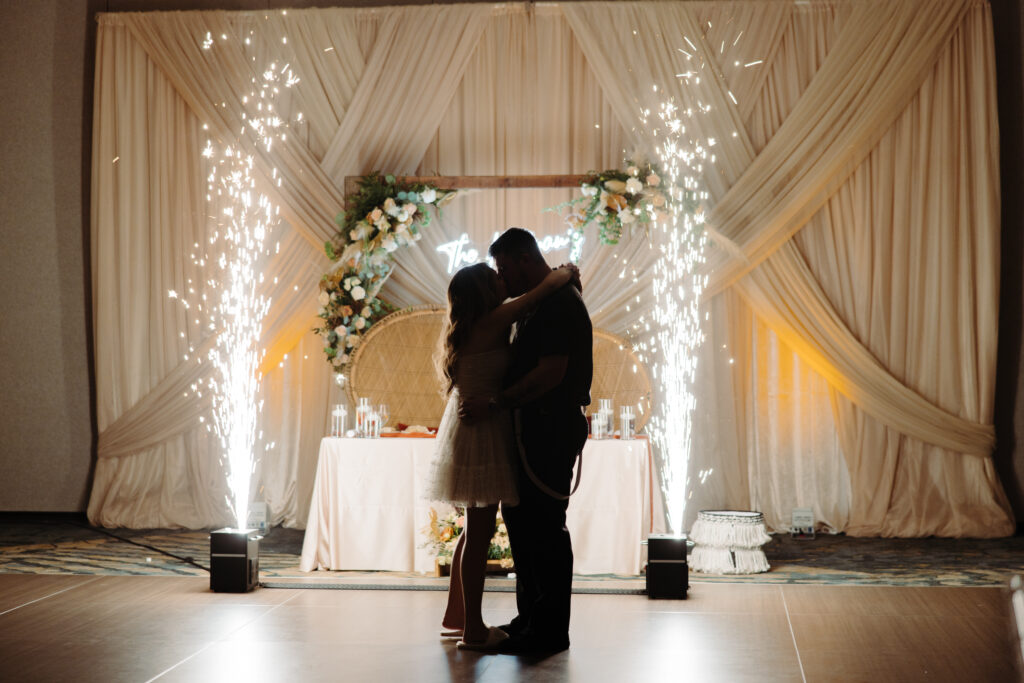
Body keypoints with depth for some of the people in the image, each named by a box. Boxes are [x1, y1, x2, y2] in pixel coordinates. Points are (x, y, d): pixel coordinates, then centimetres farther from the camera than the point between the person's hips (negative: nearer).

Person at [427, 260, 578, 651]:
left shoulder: (471, 325, 10)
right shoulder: (493, 322, -16)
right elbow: (551, 283, -16)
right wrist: (566, 271, 3)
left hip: (468, 425, 10)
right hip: (482, 431, -10)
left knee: (477, 530, 18)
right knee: (479, 533, -5)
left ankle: (456, 617, 26)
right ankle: (473, 630, -1)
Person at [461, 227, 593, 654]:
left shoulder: (559, 303, -16)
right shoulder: (536, 303, 17)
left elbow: (551, 372, -24)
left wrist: (494, 406, -23)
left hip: (552, 429, -11)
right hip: (533, 427, 11)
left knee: (545, 526, -6)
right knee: (520, 518, 15)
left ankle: (549, 631, 1)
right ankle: (531, 617, 24)